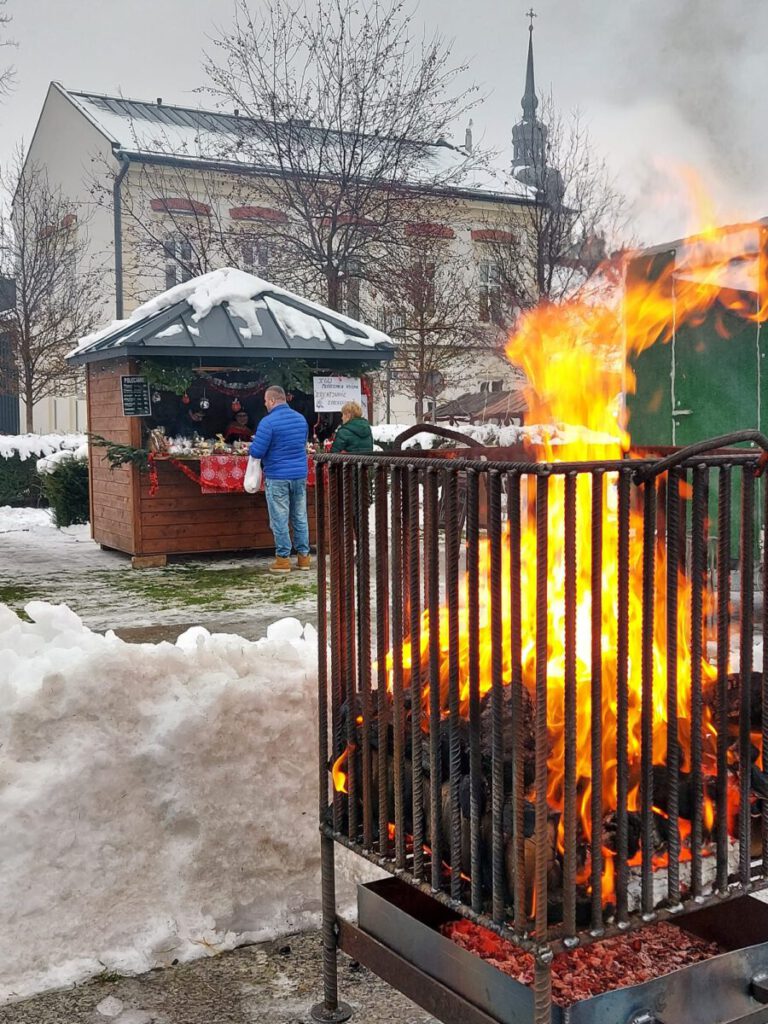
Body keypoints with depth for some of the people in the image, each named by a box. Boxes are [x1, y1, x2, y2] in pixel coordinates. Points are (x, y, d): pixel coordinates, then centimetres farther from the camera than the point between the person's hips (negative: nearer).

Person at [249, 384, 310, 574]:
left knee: (279, 519, 1)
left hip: (277, 477, -6)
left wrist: (252, 446, 7)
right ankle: (303, 555, 17)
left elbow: (256, 452, -14)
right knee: (300, 517, 12)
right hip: (300, 475, 6)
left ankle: (283, 558, 4)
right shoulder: (301, 418, 8)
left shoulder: (268, 422, -14)